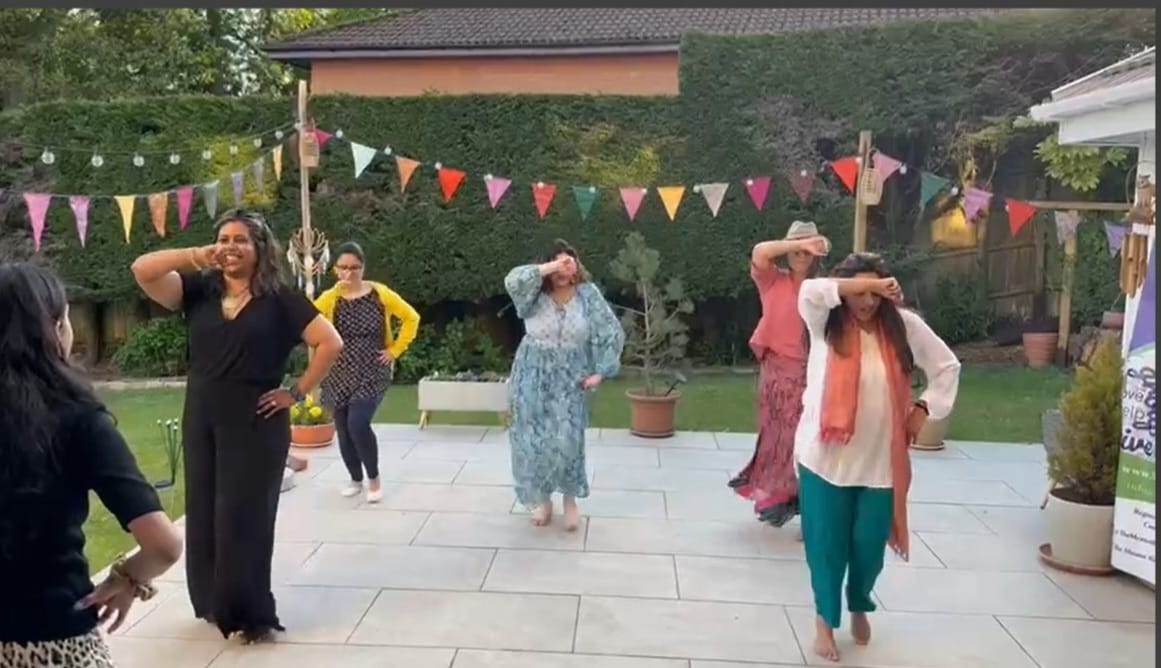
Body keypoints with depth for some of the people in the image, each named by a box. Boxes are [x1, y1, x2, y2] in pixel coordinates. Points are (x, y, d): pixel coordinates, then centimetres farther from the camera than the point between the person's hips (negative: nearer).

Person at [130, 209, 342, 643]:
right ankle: (212, 602, 28)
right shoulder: (198, 291, 6)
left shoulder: (279, 299, -4)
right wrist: (196, 257, -15)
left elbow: (330, 343, -8)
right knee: (204, 513, 12)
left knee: (244, 516, 0)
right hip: (201, 420, 4)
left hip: (257, 423, -4)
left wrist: (296, 392, -9)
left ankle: (249, 612, 12)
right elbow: (142, 270, -4)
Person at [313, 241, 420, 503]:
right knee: (343, 429, 7)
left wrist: (395, 349, -2)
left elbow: (411, 317, 3)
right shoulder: (330, 298, -3)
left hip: (372, 372, -3)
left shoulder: (380, 293, -4)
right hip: (339, 374, 3)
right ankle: (356, 479, 30)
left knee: (358, 425, -17)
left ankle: (374, 478, 5)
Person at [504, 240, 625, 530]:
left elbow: (611, 332, -3)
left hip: (570, 380, 0)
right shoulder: (536, 294, -6)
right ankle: (542, 499, 24)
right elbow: (513, 280, -28)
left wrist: (600, 372, -8)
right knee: (533, 440, 5)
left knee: (567, 440, -4)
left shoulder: (587, 294, -4)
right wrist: (551, 266, -27)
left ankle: (570, 500, 17)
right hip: (533, 378, 1)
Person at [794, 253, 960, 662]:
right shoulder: (826, 323, -7)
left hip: (881, 459, 2)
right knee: (827, 543, 7)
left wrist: (924, 409, 0)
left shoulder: (904, 325, -1)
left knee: (870, 544, 13)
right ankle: (825, 618, 29)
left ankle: (859, 607, 42)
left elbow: (947, 367, 10)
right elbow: (809, 291, -28)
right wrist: (860, 286, -27)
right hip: (826, 456, -2)